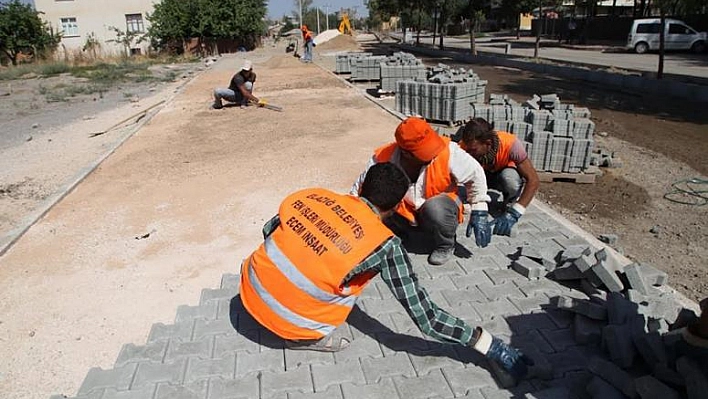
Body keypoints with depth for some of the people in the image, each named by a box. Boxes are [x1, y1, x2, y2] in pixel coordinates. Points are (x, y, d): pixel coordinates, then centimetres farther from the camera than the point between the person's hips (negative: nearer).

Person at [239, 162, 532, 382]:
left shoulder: (314, 195, -2)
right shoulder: (384, 245, -14)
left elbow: (269, 230, 15)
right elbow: (426, 318, -13)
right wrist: (489, 346, -5)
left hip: (251, 290, 5)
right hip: (289, 322, -4)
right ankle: (305, 337, 8)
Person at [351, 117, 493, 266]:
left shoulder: (448, 151, -28)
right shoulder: (382, 159, -24)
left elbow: (475, 175, -10)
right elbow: (360, 189, -7)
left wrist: (479, 212, -12)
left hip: (440, 207, -2)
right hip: (403, 214, 2)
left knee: (435, 209, -37)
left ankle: (445, 246, -5)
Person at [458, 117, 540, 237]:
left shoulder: (510, 144, -36)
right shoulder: (464, 147, -31)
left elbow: (533, 180, -34)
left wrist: (513, 214, -42)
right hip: (482, 175, 2)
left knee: (509, 177, -37)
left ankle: (510, 207, -7)